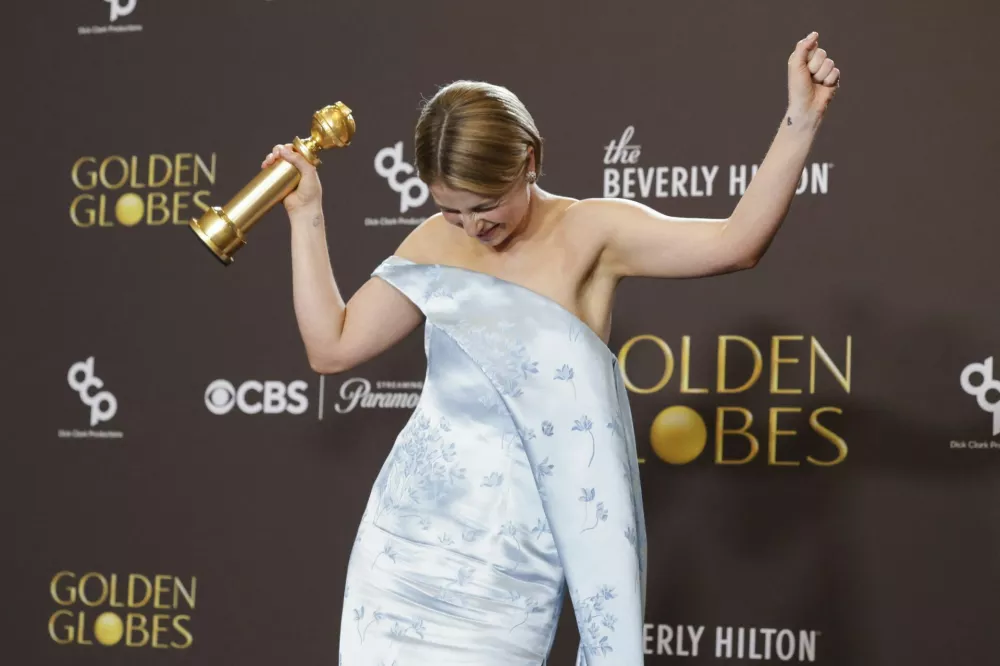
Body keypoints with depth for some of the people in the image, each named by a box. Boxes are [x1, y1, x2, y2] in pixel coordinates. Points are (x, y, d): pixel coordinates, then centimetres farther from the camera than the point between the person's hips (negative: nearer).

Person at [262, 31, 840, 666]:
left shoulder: (591, 233, -8)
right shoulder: (435, 244, 4)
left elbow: (735, 243, -20)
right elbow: (333, 345, 7)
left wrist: (800, 120, -29)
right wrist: (307, 215, 7)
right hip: (406, 536, 4)